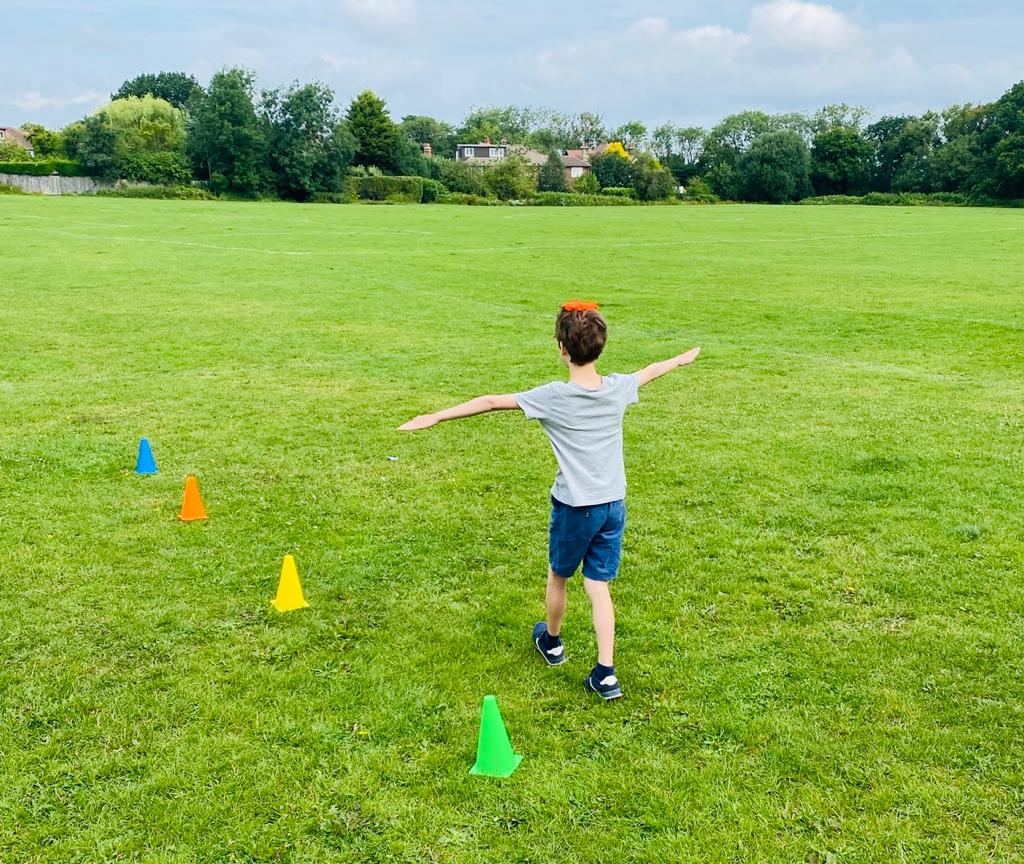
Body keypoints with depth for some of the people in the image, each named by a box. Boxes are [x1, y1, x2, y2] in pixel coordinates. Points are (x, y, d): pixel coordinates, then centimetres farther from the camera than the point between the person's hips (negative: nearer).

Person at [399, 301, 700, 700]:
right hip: (613, 505, 4)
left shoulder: (553, 397, -18)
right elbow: (650, 371, 17)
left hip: (574, 507, -4)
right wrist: (682, 358, 38)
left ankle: (551, 641, 44)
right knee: (598, 586, 9)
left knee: (558, 577, 21)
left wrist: (434, 417, -10)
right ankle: (606, 673, 3)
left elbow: (491, 402, -15)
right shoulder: (618, 388, -4)